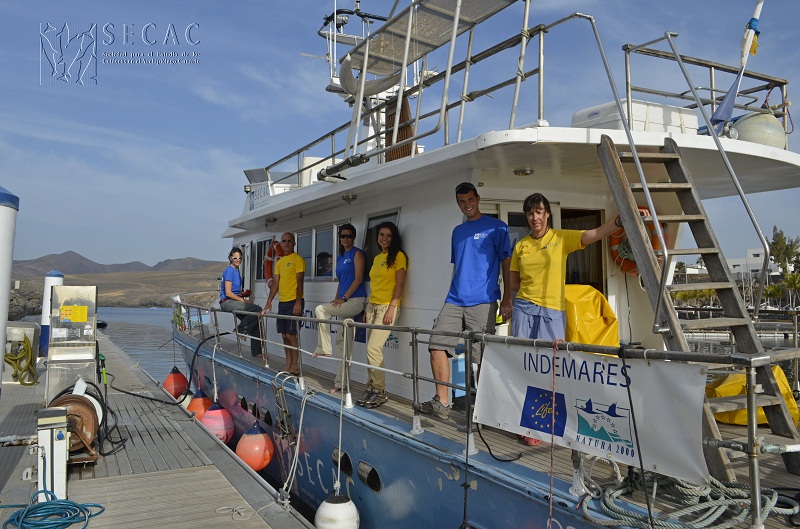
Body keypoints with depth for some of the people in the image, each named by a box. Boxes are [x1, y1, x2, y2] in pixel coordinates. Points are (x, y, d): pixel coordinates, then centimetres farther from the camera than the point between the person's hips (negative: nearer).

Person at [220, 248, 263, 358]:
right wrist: (243, 300, -12)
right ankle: (241, 329, -8)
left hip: (234, 301, 9)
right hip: (227, 302, -9)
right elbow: (228, 293, -17)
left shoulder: (236, 270, 17)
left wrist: (242, 293, 10)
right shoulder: (229, 271, -11)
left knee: (255, 321, -1)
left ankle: (256, 351, 3)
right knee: (257, 309, -24)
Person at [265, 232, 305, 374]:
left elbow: (300, 282, -12)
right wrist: (269, 301, 10)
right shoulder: (279, 262, 17)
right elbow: (275, 283, 17)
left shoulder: (298, 259, -5)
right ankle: (288, 365, 16)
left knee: (291, 335, -8)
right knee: (284, 335, 9)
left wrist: (298, 302, -18)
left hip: (294, 302, -7)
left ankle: (295, 367, -1)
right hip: (282, 302, 8)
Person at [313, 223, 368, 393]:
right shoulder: (340, 257, 19)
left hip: (356, 301, -8)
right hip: (345, 303, 8)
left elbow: (358, 279, -12)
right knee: (343, 344, 7)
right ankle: (341, 382, 11)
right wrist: (337, 299, 10)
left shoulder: (357, 253, -3)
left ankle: (324, 348, -11)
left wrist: (344, 298, -15)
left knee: (321, 309, -21)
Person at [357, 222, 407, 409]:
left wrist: (391, 307, -18)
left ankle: (379, 391, -3)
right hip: (372, 306, 7)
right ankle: (371, 388, 11)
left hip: (387, 306, -7)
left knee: (373, 348, -14)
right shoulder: (376, 258, 18)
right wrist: (368, 307, 17)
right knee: (371, 350, 4)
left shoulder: (398, 256, -4)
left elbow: (400, 284, -10)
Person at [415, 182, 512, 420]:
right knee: (437, 344, -4)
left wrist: (507, 298, -8)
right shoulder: (457, 231, 19)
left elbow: (506, 263, -2)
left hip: (482, 302, -6)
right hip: (455, 300, 6)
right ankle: (441, 403, 2)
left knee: (482, 357, -3)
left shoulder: (496, 227, 1)